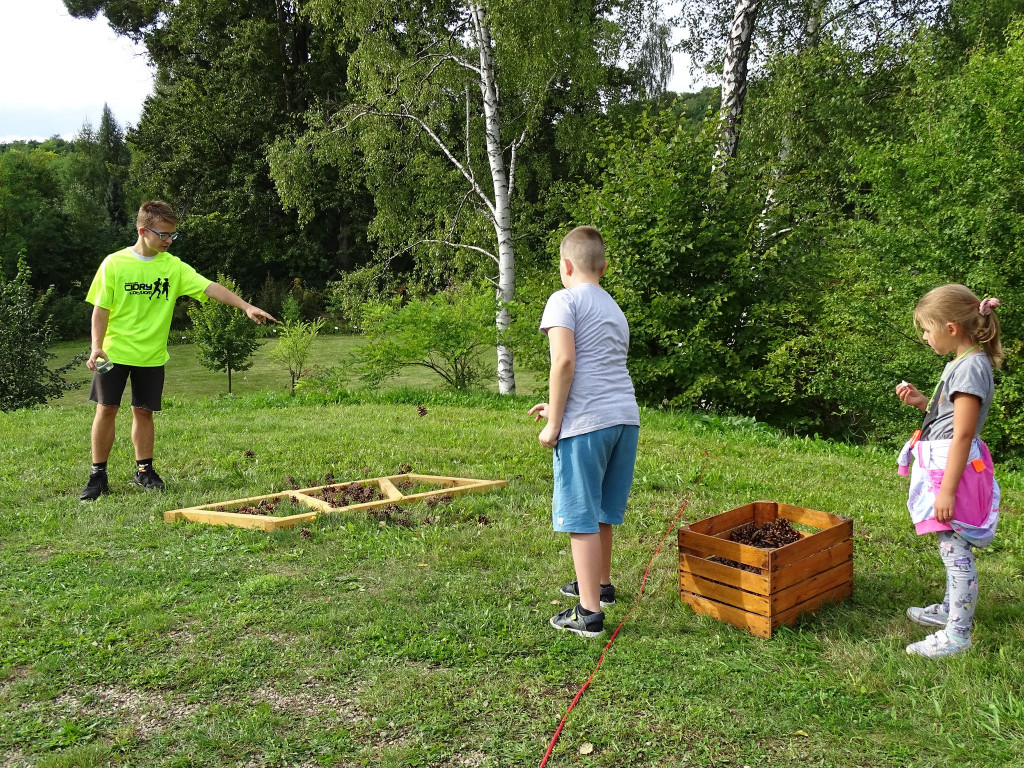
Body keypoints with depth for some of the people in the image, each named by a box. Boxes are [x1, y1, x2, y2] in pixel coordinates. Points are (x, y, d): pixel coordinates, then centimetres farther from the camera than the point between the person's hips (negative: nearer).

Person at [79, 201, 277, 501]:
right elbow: (101, 309, -2)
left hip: (152, 355, 2)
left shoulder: (174, 266, 0)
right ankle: (98, 475, 12)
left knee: (143, 411, 8)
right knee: (106, 409, 1)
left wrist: (246, 307, -21)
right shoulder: (114, 263, -4)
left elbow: (210, 287, -10)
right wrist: (96, 346, -11)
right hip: (113, 352, -2)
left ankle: (144, 470, 22)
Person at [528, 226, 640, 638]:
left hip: (587, 423, -8)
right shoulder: (614, 308, 22)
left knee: (581, 517, 0)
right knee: (601, 512, 22)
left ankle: (589, 613, 6)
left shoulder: (564, 299, -3)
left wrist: (554, 423, -10)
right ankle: (600, 585, 38)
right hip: (625, 418, 8)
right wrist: (558, 407, 30)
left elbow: (565, 361, -16)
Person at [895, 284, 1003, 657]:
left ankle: (957, 634, 6)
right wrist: (922, 402, 6)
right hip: (944, 467, 10)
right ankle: (950, 609, 35)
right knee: (953, 549, 21)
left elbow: (963, 434, -22)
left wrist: (947, 490, -22)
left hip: (955, 470, -10)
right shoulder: (962, 362, 11)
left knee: (956, 551, -3)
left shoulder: (971, 367, -20)